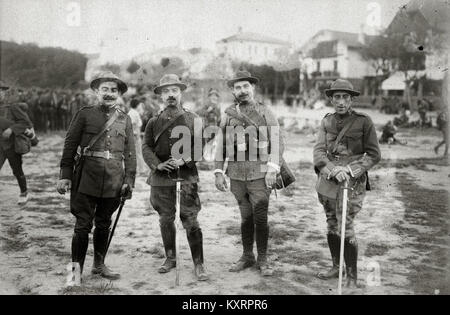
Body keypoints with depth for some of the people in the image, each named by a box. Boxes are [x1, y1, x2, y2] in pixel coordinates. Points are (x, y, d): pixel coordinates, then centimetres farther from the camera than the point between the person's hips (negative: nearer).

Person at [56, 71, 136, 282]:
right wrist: (65, 175, -6)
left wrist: (129, 180, 1)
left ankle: (99, 265, 28)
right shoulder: (84, 115, 3)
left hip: (113, 181, 3)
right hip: (87, 178, -3)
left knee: (104, 224, 14)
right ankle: (76, 269, 10)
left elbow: (130, 153, 9)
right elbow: (70, 146, 1)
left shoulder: (125, 120, 10)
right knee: (83, 224, -2)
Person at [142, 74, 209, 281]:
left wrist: (184, 159, -14)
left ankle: (199, 264, 5)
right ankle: (170, 258, 28)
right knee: (165, 220, 11)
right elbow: (146, 147, 6)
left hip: (186, 176, -3)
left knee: (190, 221, -5)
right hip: (161, 178, 3)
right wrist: (157, 164, -11)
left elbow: (201, 145, 1)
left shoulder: (193, 120, 5)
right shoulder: (154, 122, 10)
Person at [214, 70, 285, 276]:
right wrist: (218, 172, 4)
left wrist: (272, 169, -14)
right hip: (236, 175, 3)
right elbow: (221, 145, 11)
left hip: (260, 174, -3)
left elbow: (277, 142, -3)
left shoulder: (264, 112, 2)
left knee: (260, 218, -2)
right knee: (246, 217, 11)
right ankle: (247, 256, 25)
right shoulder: (228, 115, 10)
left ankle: (262, 259, 14)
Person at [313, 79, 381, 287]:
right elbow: (319, 151, -3)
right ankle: (336, 267, 32)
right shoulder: (327, 122, 5)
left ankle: (352, 277, 8)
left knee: (345, 229, -7)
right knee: (331, 226, 14)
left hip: (352, 182, -5)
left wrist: (350, 169, -16)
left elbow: (374, 155, -3)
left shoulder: (364, 122, -5)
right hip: (327, 181, 5)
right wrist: (333, 169, -21)